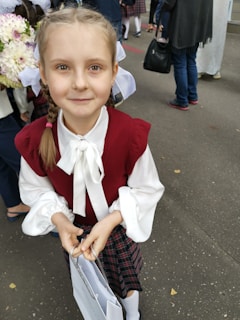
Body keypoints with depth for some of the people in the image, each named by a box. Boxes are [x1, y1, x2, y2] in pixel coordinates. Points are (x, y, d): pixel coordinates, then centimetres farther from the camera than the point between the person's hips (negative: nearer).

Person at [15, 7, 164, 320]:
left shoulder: (131, 134, -32)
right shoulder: (34, 139, -26)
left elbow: (146, 189, -18)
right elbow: (36, 188, -7)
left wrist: (111, 221, -29)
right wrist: (58, 219, -24)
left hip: (119, 225, -1)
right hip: (73, 229, 2)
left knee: (126, 277, 28)